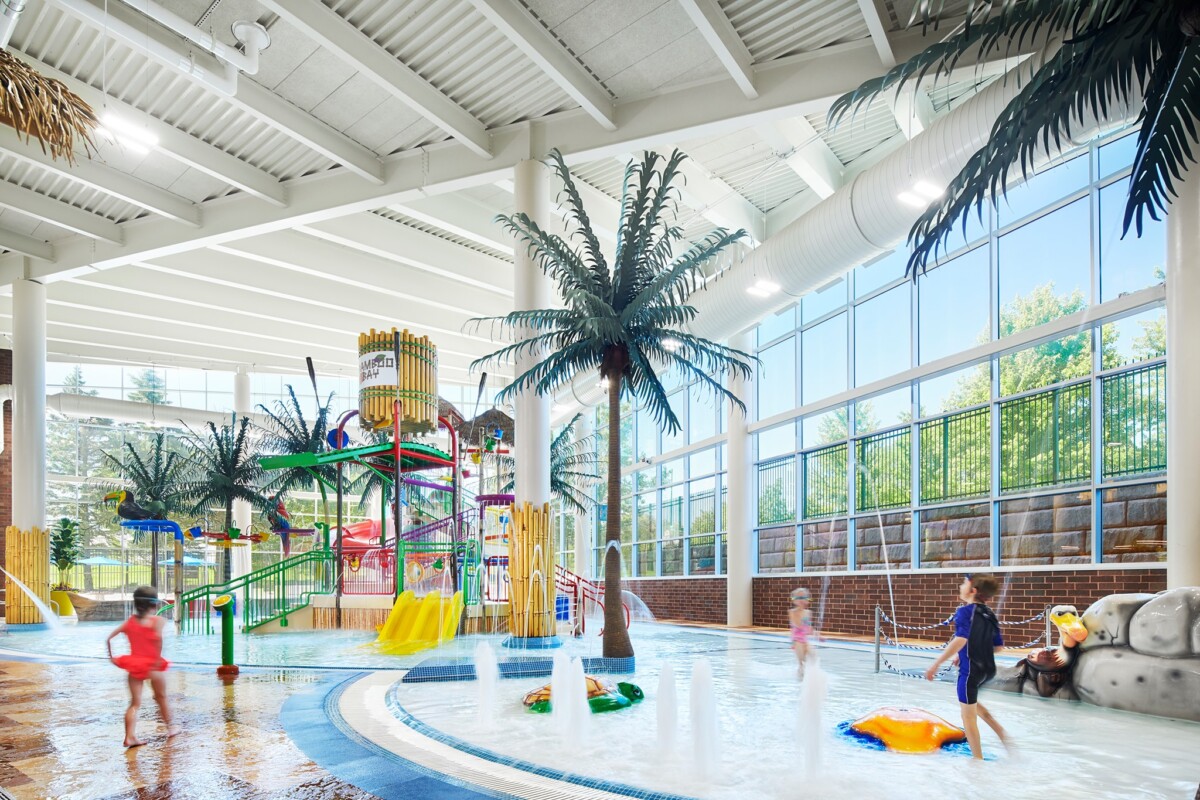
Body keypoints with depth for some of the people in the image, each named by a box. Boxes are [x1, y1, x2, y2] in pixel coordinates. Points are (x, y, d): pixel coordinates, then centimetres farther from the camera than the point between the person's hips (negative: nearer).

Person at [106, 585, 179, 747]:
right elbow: (158, 638, -26)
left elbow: (109, 639, 4)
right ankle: (171, 726, 29)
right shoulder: (158, 620, -8)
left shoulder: (129, 621, 7)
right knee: (161, 698, 16)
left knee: (134, 703, 8)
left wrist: (111, 657, 10)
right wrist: (158, 659, -21)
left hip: (134, 665, 3)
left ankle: (130, 736, -4)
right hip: (152, 664, -3)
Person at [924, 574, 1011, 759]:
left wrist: (936, 664, -28)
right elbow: (998, 645, 13)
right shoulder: (988, 614, 8)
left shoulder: (965, 611, -15)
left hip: (970, 669, -8)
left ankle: (978, 759, 15)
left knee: (968, 715, 7)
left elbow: (960, 640, -29)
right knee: (971, 702, 31)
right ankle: (1002, 734, 21)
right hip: (988, 669, 8)